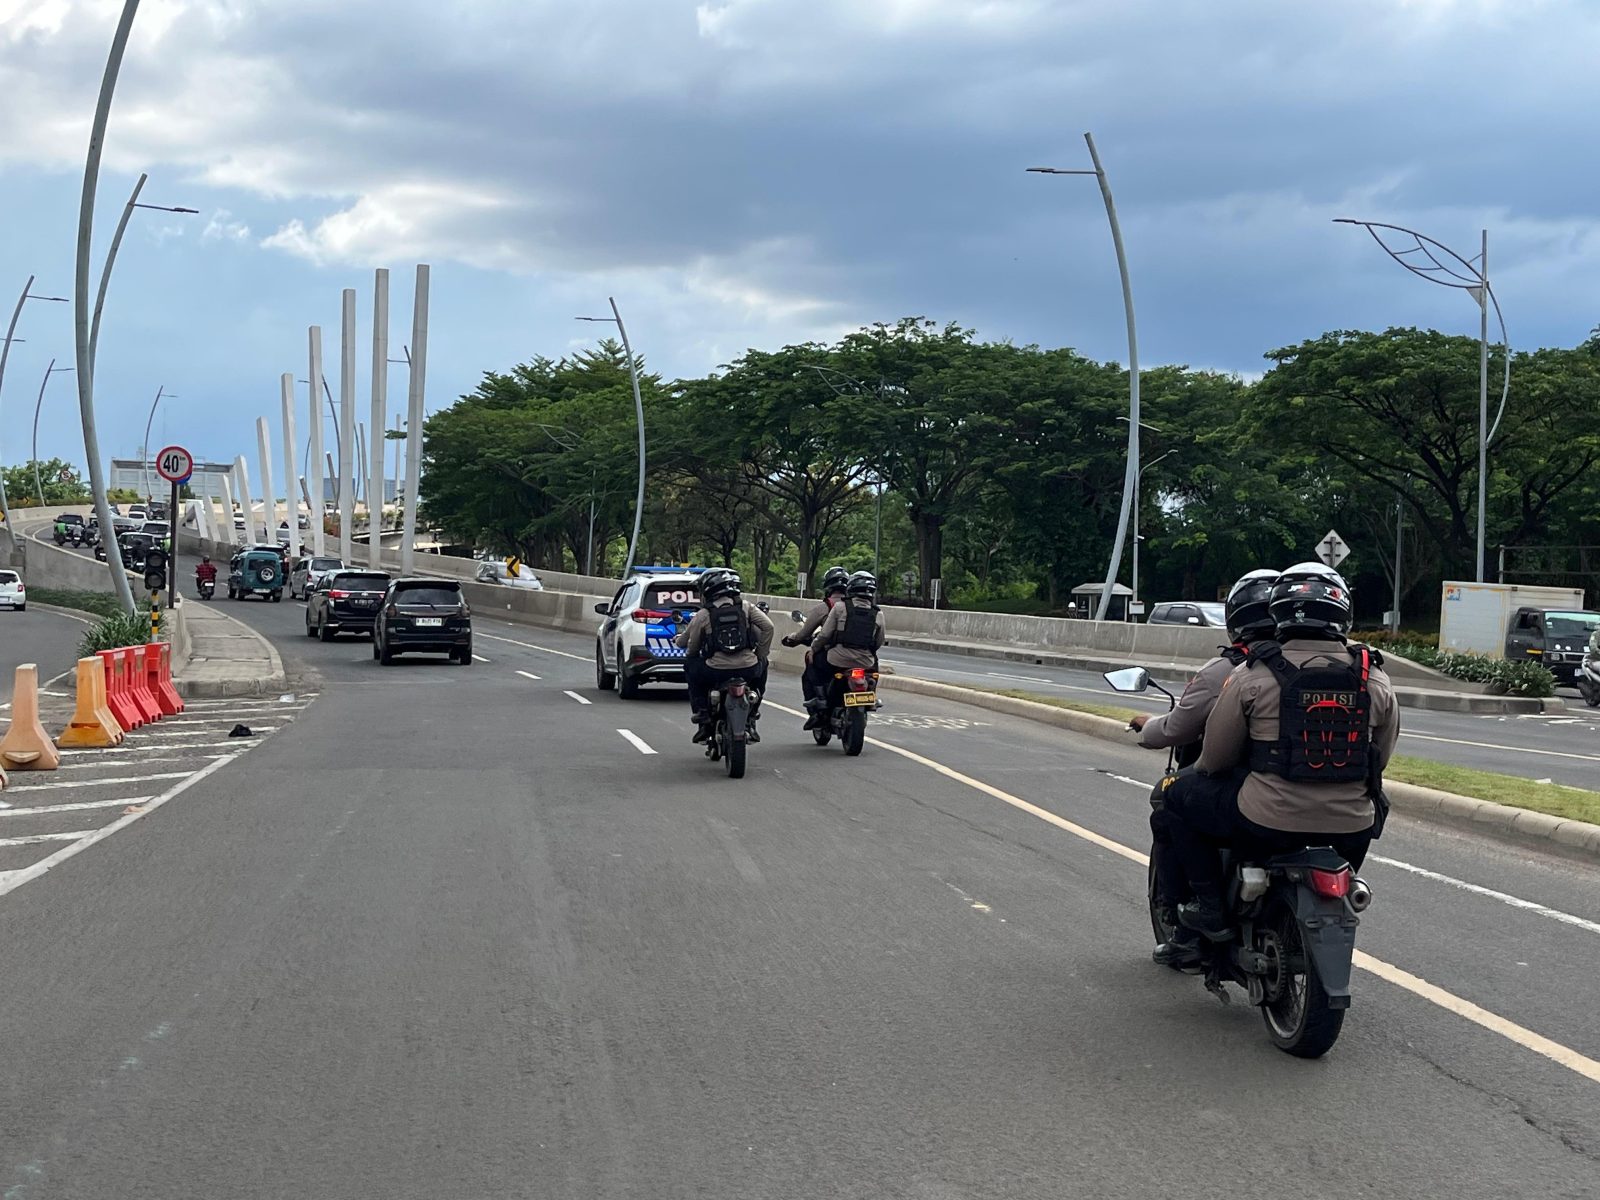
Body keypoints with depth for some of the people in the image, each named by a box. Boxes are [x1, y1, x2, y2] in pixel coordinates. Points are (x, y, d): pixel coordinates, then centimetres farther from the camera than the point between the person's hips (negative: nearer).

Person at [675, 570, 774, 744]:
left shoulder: (703, 615, 4)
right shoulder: (745, 607, 8)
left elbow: (692, 647, 8)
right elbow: (768, 626, 0)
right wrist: (761, 655, 11)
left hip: (716, 671, -1)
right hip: (748, 669, 1)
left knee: (691, 667, 28)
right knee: (762, 666, 36)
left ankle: (702, 717, 19)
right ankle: (751, 720, 29)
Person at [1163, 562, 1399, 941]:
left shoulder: (1252, 675, -7)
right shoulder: (1376, 681, 0)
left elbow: (1215, 757, -1)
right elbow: (1381, 756, 11)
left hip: (1266, 821, -3)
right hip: (1349, 830, 3)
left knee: (1179, 797, 20)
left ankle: (1210, 910, 15)